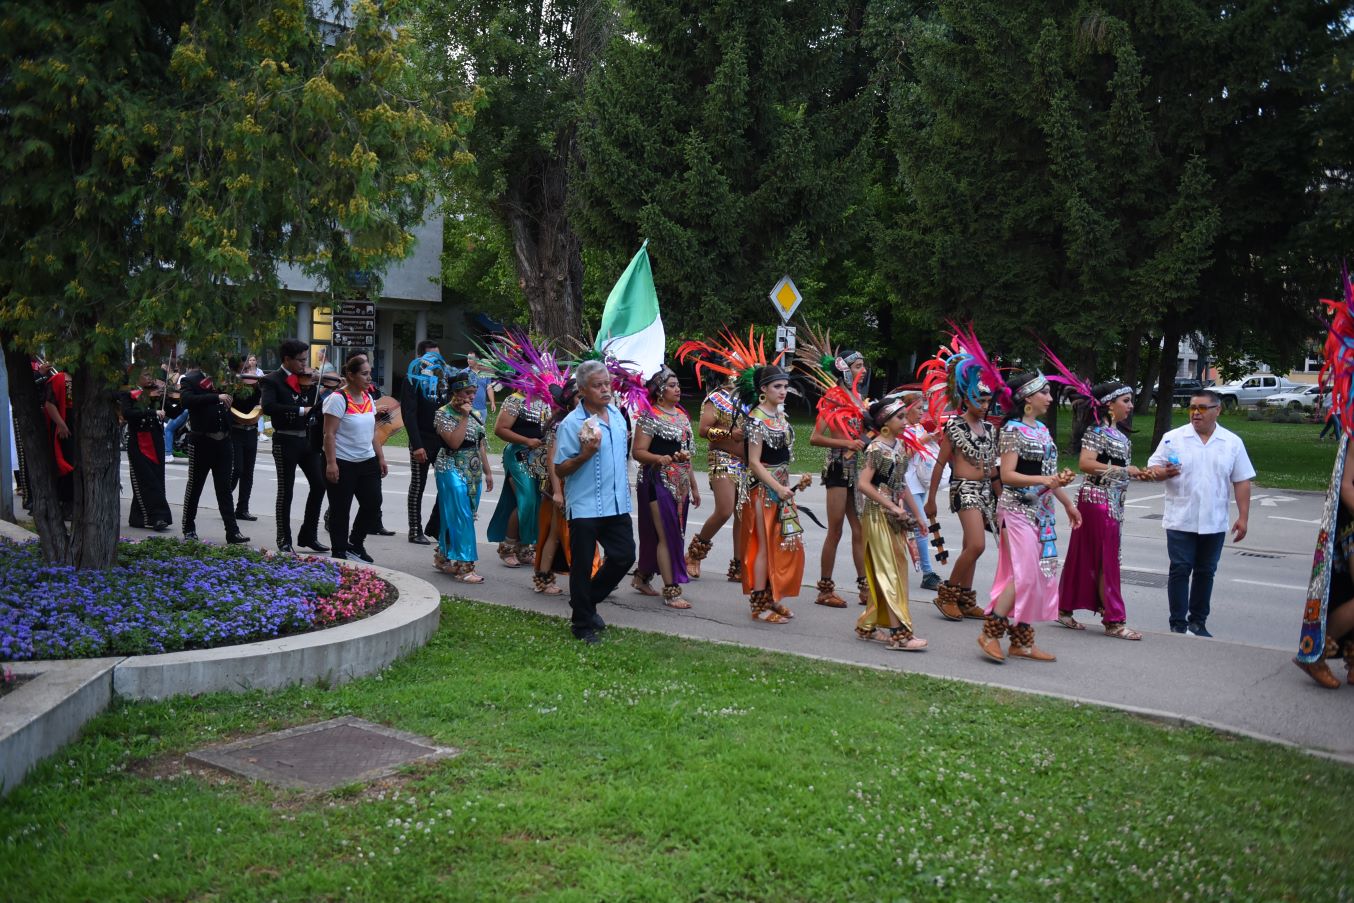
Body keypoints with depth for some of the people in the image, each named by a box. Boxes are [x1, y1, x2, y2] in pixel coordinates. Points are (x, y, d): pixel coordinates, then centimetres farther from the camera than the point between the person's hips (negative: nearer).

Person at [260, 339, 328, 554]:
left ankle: (308, 535, 17)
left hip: (307, 439, 6)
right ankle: (284, 540, 12)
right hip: (286, 441, -6)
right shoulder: (272, 380, -8)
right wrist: (300, 410, -26)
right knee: (286, 492, 1)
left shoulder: (307, 380, 9)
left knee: (318, 485, 5)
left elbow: (316, 407, 5)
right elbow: (268, 407, -24)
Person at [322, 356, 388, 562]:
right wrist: (331, 463, -21)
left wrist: (380, 457, 13)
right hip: (343, 464, -7)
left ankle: (355, 544, 22)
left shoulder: (368, 398, 11)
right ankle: (339, 553, 13)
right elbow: (329, 434, -16)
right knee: (340, 510, 2)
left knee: (373, 504, 3)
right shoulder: (338, 399, -12)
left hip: (367, 462, 7)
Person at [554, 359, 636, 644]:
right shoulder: (572, 423, -13)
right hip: (584, 506, -6)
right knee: (583, 567, 5)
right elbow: (560, 469, -11)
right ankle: (582, 623, 19)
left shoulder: (617, 415, 7)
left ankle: (589, 601, 29)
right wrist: (585, 455, -25)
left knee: (624, 556, 8)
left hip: (617, 504, 6)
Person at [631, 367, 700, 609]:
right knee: (667, 535, -9)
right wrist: (660, 458, -32)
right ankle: (671, 591, -6)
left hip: (680, 484, 7)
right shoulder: (650, 416, -9)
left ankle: (642, 576, 28)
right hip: (658, 482, -7)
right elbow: (638, 452, -13)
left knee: (655, 534, 13)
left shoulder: (682, 415, 14)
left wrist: (694, 487, 20)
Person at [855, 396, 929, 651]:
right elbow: (863, 484, -23)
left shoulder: (900, 445, 11)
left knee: (881, 573, 12)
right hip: (878, 515, -8)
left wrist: (917, 514, 19)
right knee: (890, 572, -8)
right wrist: (892, 507, -22)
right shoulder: (876, 448, -14)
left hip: (895, 516, 8)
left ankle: (867, 626, 21)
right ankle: (899, 633, -8)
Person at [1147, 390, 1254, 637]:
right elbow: (1153, 467, 2)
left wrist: (1243, 517, 0)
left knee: (1205, 572, 10)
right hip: (1180, 521, -2)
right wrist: (1164, 472, -22)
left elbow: (1242, 482, 5)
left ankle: (1198, 621, 20)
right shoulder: (1173, 438, -1)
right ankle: (1178, 623, 5)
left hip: (1214, 523, 2)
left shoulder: (1233, 442, 4)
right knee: (1180, 570, -2)